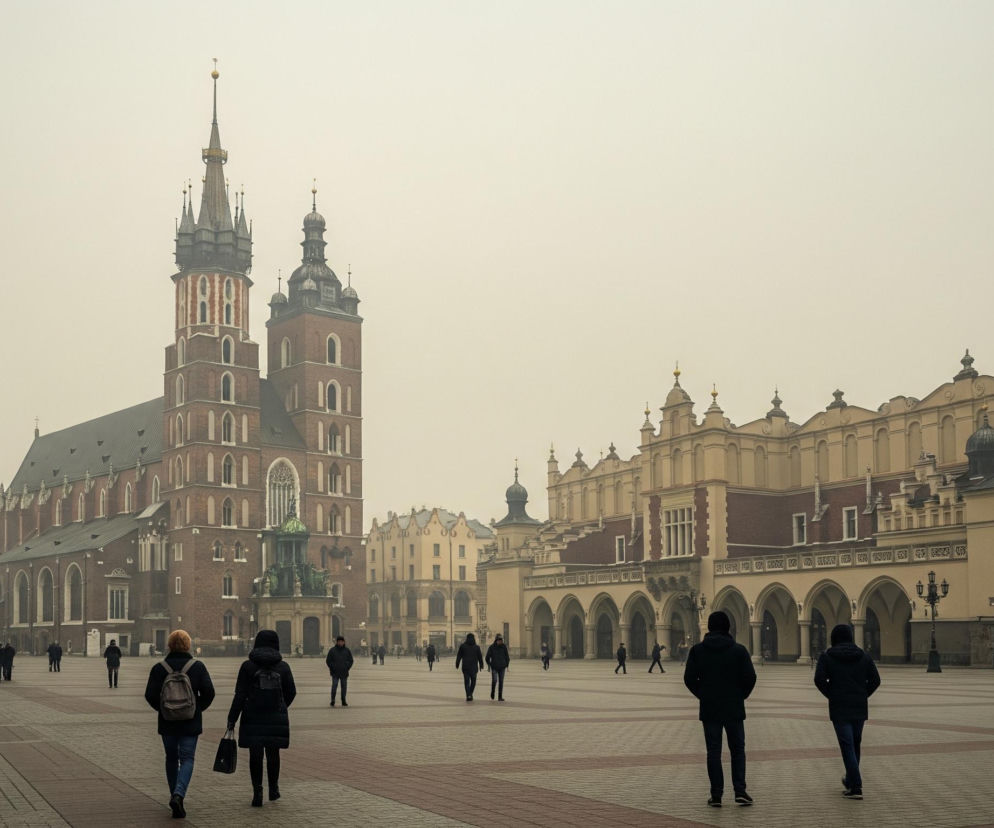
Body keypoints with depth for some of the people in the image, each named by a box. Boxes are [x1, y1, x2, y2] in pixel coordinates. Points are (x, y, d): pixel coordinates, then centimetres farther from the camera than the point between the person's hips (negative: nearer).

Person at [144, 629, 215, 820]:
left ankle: (175, 796, 21)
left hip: (167, 723, 1)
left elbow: (150, 695, -6)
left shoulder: (158, 668, -2)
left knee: (171, 758, 16)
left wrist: (162, 709, 10)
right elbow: (209, 692, -8)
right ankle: (178, 794, -20)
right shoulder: (197, 667, -4)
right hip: (191, 723, -1)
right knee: (187, 759, 1)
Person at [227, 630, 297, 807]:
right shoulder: (283, 667, 1)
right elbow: (291, 692, 9)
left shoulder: (248, 666, -5)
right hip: (276, 718, 2)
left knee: (255, 755, 4)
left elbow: (240, 695, -8)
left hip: (253, 718, -2)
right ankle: (273, 789, 26)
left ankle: (257, 792, -2)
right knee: (273, 753, 15)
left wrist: (232, 719, -3)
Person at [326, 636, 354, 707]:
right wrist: (332, 668, -4)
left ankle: (343, 701, 13)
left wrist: (347, 668, 0)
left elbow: (351, 661, 11)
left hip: (344, 673, 2)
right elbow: (328, 661, 4)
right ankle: (332, 701, -4)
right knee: (334, 686, -9)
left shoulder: (347, 651, 6)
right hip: (335, 673, -2)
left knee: (344, 687, 6)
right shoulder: (332, 650, 0)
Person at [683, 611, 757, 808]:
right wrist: (741, 695, 8)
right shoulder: (739, 650, -6)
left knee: (713, 751, 6)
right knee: (737, 750, 12)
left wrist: (702, 694, 9)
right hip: (734, 708, -1)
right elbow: (750, 677, -9)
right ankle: (740, 791, 4)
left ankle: (716, 795, 5)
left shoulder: (697, 650, -3)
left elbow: (689, 678, -5)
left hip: (709, 709, 1)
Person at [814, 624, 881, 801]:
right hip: (859, 708, 3)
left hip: (839, 708, -3)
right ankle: (851, 780, 33)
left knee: (847, 746, -3)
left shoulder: (826, 657, -3)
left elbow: (819, 680, -13)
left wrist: (831, 695, 0)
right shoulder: (864, 656, 6)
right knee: (855, 744, 18)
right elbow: (875, 680, 0)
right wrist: (862, 695, 7)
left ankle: (856, 787, -8)